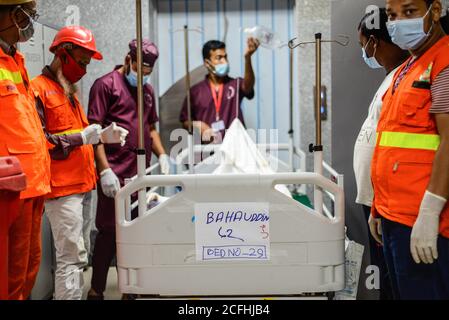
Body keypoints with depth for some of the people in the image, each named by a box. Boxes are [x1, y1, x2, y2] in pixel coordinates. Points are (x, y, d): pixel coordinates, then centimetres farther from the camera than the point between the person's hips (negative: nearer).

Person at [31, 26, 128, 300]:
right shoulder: (39, 90, -10)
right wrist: (82, 137, -18)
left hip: (80, 184, 9)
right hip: (62, 187, -9)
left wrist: (102, 136, 9)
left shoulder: (68, 92, 20)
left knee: (74, 255, 13)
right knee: (73, 257, -11)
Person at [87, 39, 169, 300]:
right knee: (110, 231, -2)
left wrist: (162, 155, 9)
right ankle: (97, 290, 8)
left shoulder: (147, 90, 19)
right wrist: (105, 170, -15)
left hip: (141, 172, 6)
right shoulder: (106, 85, -3)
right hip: (116, 174, -6)